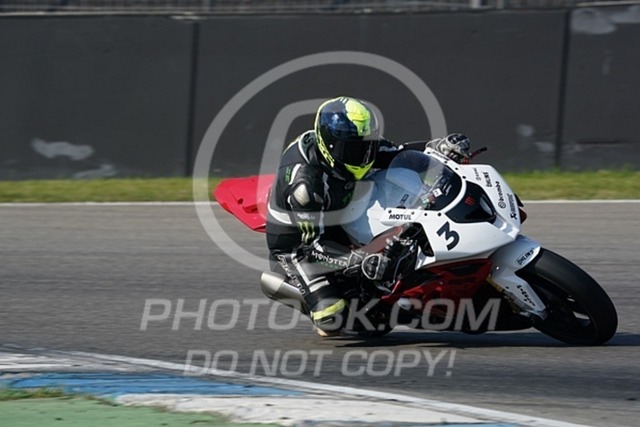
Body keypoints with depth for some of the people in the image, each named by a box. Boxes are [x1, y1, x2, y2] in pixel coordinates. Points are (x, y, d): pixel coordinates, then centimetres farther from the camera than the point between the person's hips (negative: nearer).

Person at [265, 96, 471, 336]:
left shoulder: (355, 145, -13)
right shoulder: (306, 183, -35)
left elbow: (399, 155, 2)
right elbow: (314, 244, -32)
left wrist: (442, 147, -16)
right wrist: (359, 261, -46)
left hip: (339, 230, 8)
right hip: (297, 248, -8)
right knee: (332, 322, -24)